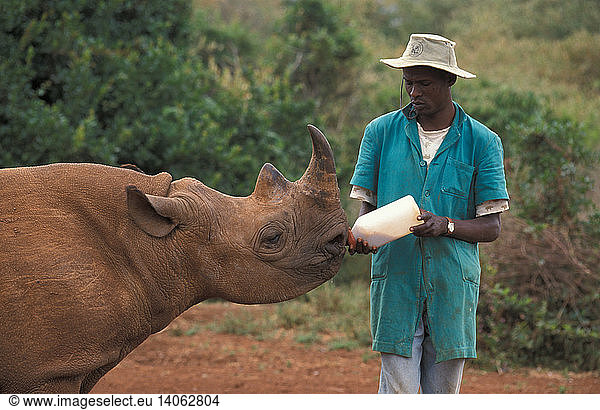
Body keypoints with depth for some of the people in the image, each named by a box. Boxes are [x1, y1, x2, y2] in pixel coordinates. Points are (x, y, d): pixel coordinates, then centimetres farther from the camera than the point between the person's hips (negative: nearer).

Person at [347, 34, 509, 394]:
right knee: (398, 392, -7)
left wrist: (445, 226, -18)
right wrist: (362, 235, -12)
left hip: (453, 286, 0)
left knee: (443, 393, 5)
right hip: (395, 280, 0)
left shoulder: (481, 142, 3)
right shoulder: (382, 131, 7)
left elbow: (491, 226, 1)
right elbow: (368, 204, 11)